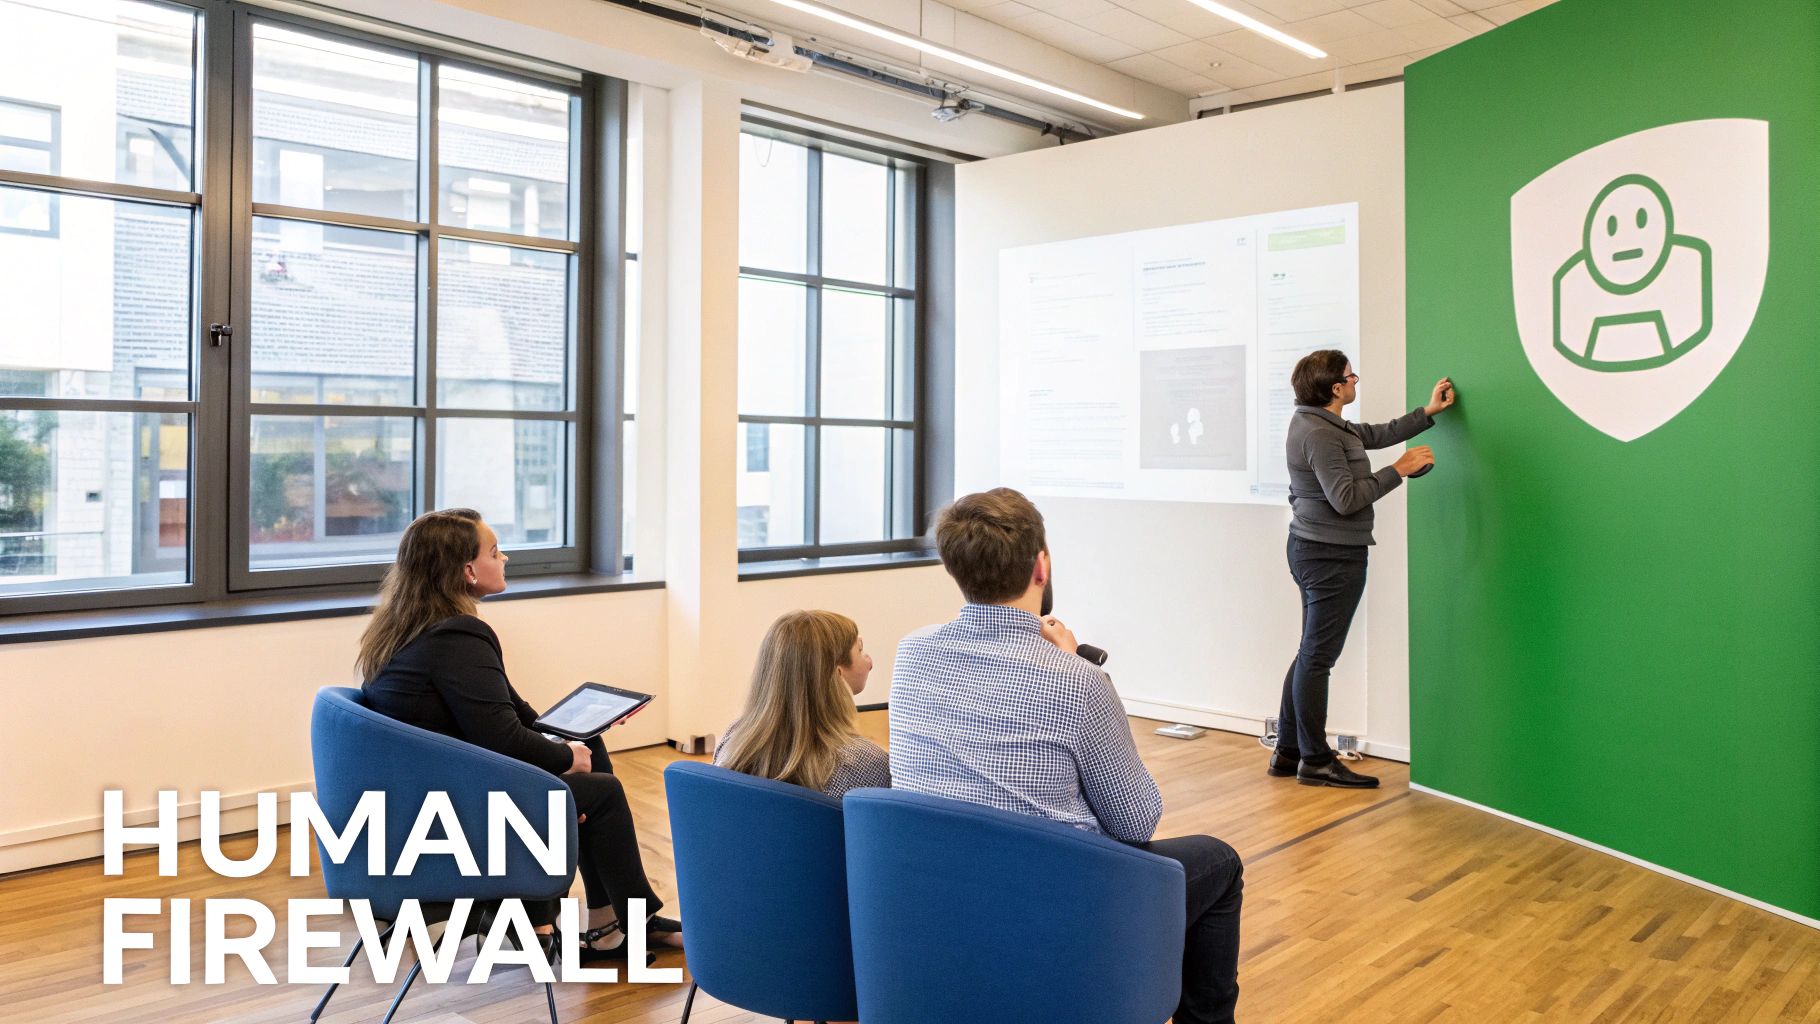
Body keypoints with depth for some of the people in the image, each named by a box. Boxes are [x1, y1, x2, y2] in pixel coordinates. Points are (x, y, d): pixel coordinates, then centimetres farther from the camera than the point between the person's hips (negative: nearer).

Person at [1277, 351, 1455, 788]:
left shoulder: (1320, 423, 12)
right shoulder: (1320, 435, -20)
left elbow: (1375, 434, 22)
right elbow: (1347, 499, -23)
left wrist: (1428, 412, 26)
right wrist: (1399, 469, -16)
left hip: (1312, 551, 11)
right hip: (1333, 556, -11)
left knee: (1311, 654, 15)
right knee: (1318, 657, -3)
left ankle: (1287, 752, 21)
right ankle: (1316, 760, 7)